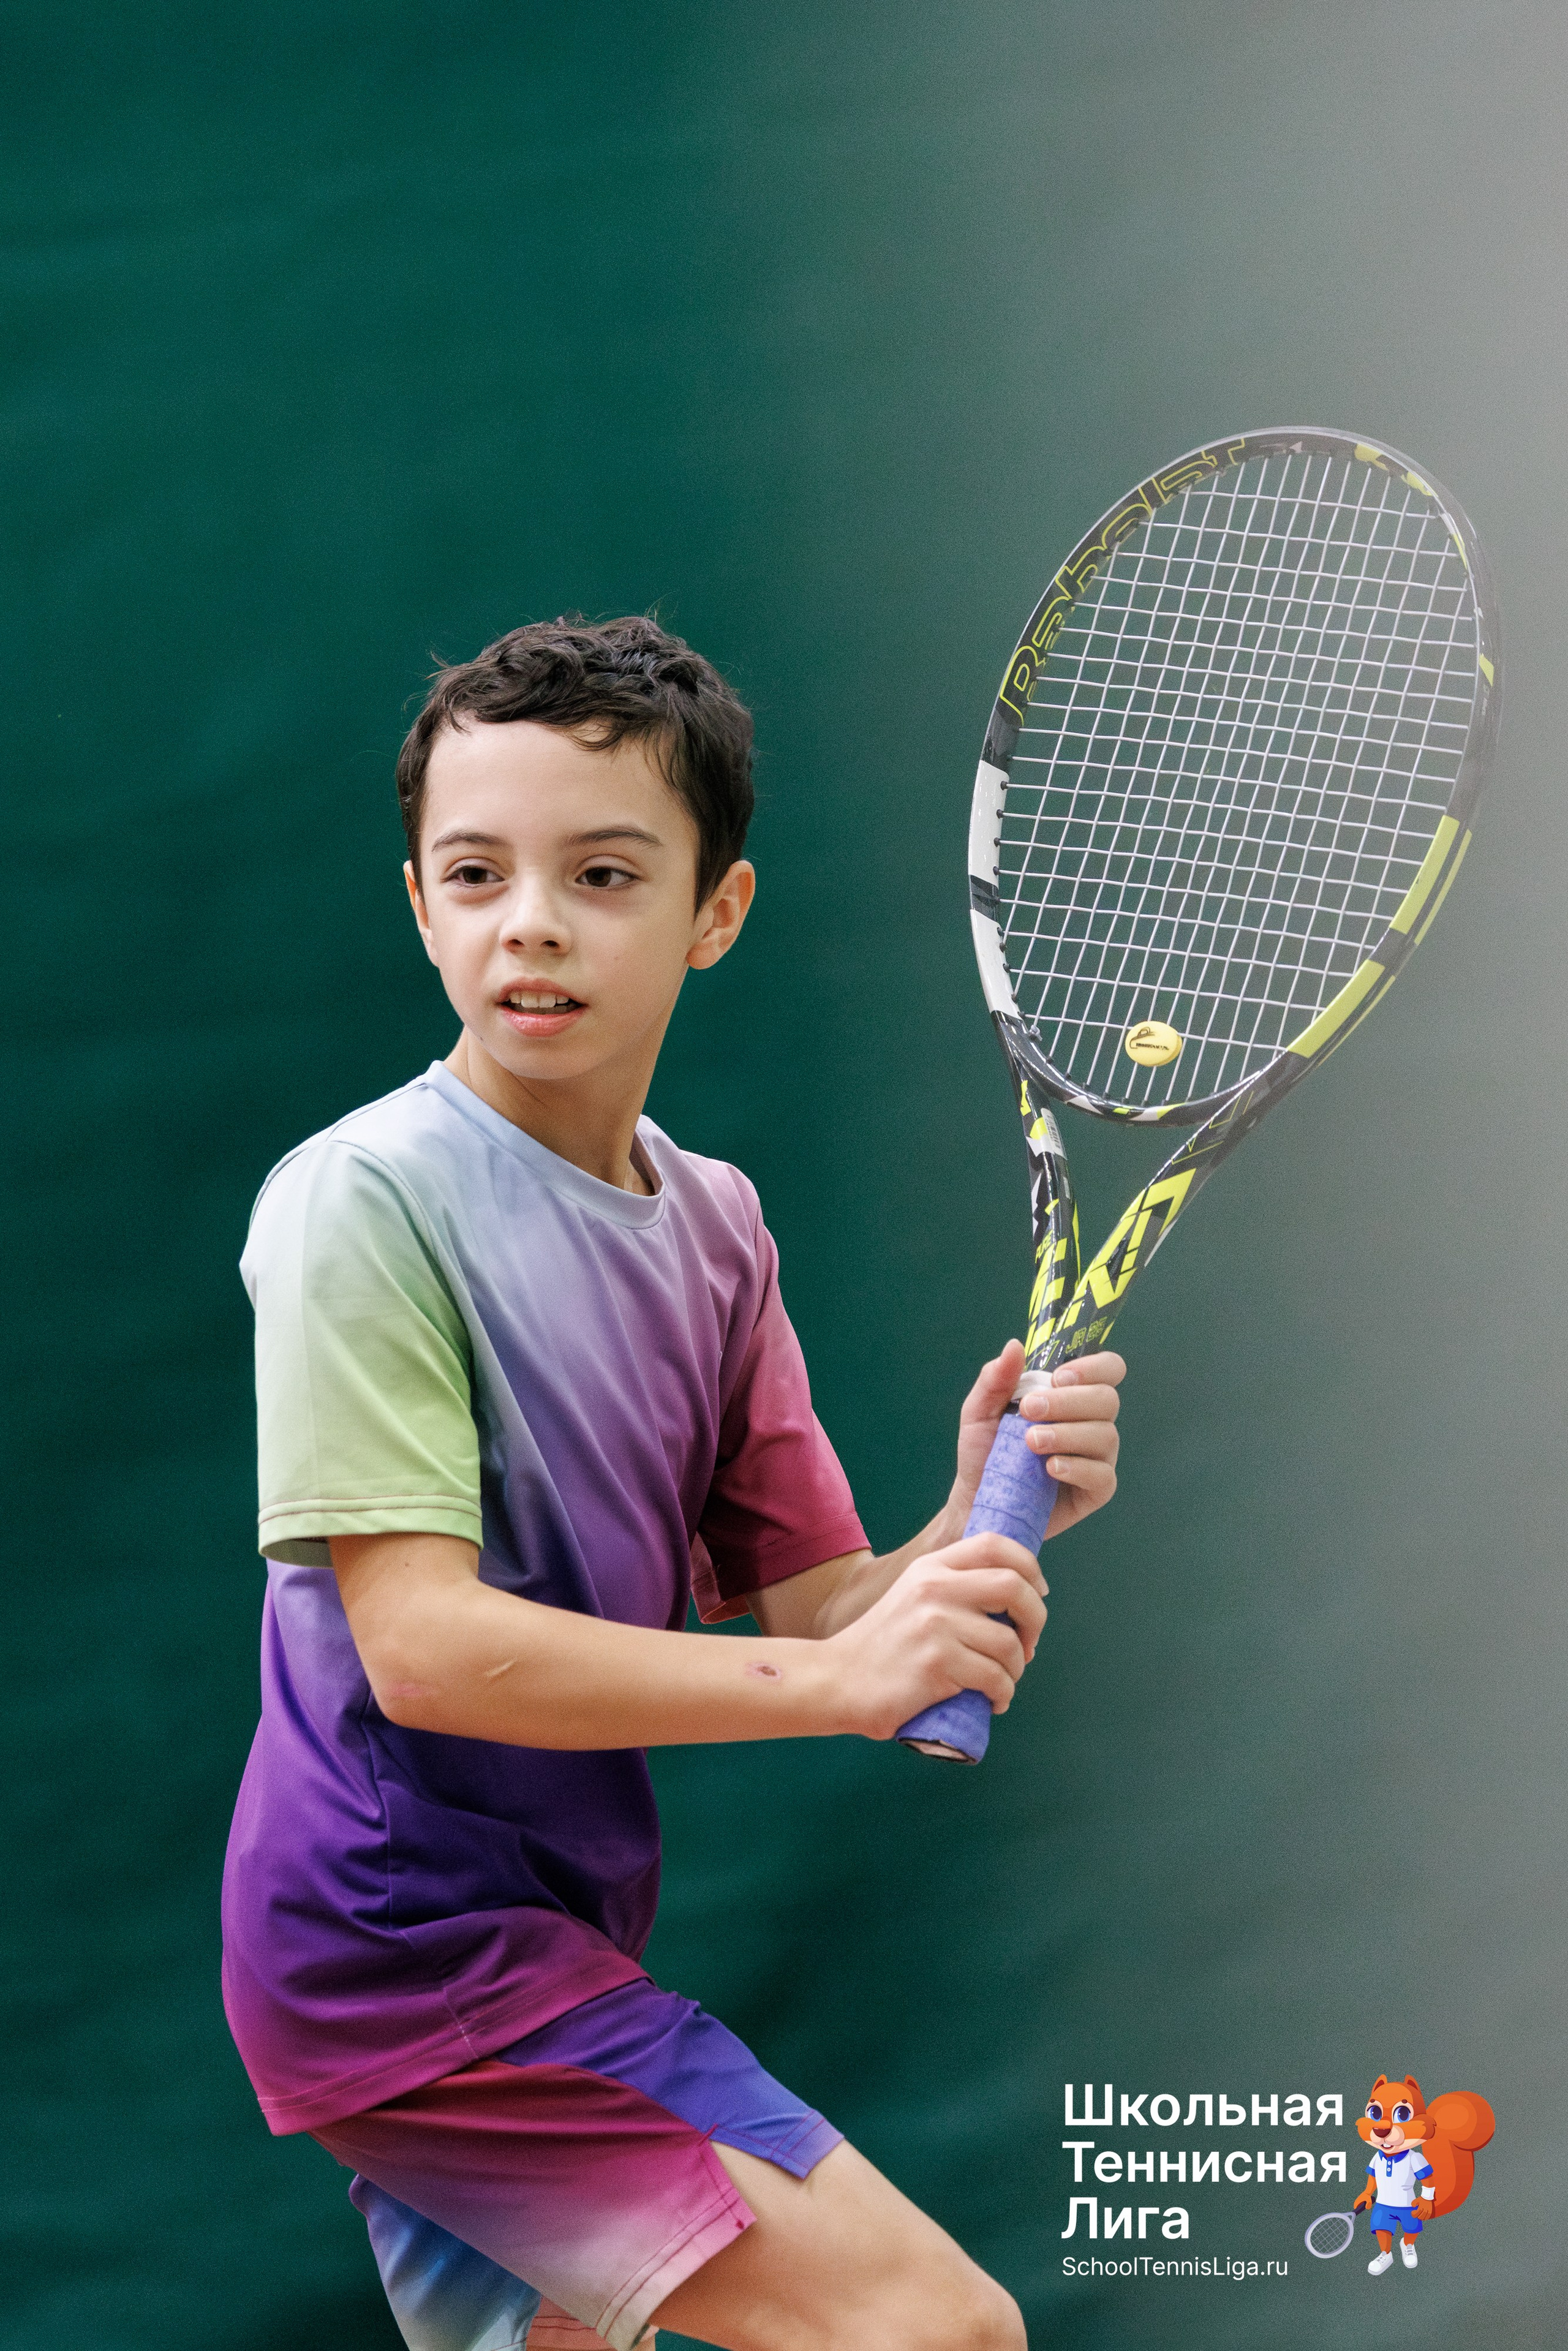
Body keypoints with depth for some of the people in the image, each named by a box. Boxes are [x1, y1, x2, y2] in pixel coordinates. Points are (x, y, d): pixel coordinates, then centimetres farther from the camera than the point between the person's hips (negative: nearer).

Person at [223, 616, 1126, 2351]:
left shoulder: (714, 1226, 8)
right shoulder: (361, 1200, -15)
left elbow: (803, 1614, 7)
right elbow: (422, 1643, -22)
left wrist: (975, 1530, -14)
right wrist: (833, 1678, -26)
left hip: (550, 1938, 8)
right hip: (407, 1934, -8)